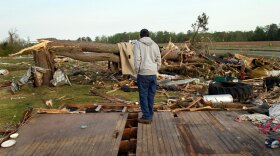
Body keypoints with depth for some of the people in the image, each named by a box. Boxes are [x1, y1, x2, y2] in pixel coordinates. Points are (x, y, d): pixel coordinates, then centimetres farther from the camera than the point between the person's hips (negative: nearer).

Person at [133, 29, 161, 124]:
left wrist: (137, 71, -1)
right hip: (153, 73, 5)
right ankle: (150, 115, 19)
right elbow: (159, 60, 8)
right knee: (151, 95, 11)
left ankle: (146, 117, 5)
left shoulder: (138, 44, -3)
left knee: (143, 95, 2)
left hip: (143, 73, -4)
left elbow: (137, 59, -12)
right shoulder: (154, 45, 9)